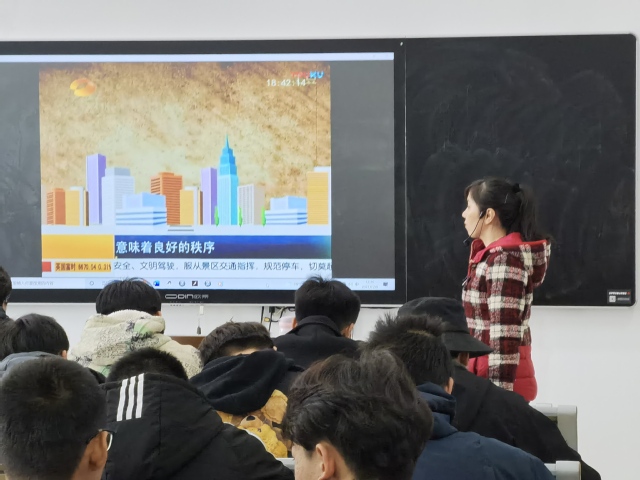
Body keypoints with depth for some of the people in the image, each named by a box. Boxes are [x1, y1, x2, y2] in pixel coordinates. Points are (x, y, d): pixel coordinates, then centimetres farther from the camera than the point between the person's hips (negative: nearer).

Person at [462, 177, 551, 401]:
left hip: (495, 380, -9)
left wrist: (497, 394, -23)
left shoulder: (503, 260, -16)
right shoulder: (496, 254, 12)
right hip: (488, 377, 9)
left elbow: (505, 337, -22)